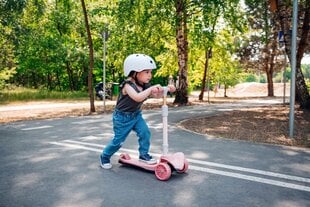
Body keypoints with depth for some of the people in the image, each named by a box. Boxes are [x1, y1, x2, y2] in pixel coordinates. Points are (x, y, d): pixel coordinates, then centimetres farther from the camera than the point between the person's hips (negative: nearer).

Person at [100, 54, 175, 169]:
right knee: (118, 140, 4)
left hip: (136, 115, 6)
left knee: (145, 132, -11)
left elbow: (157, 95, -2)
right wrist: (151, 89, -46)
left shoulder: (145, 85, -5)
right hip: (122, 117, -6)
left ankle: (144, 155, 8)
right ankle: (104, 157, 28)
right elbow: (138, 97, -45)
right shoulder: (128, 85, -28)